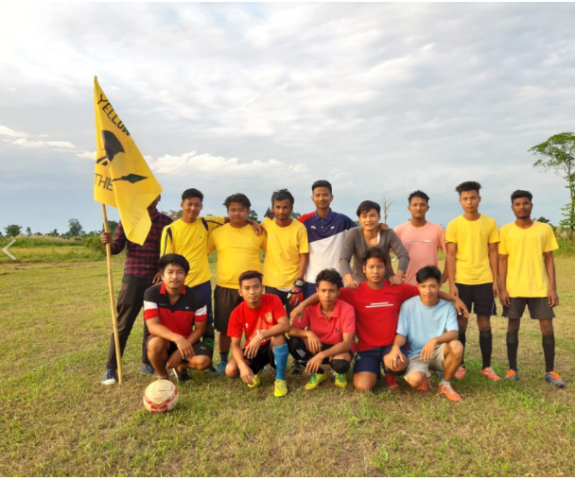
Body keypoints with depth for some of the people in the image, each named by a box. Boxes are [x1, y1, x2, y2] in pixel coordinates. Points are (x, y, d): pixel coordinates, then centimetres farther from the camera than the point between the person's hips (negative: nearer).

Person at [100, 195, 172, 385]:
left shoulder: (166, 221, 4)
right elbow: (117, 248, 1)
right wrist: (109, 242, -20)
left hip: (157, 280, 2)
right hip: (133, 278, -1)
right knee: (122, 325, 0)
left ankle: (147, 364, 23)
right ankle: (111, 368, 10)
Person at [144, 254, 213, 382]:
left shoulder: (196, 298, -15)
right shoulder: (151, 294, -18)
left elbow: (200, 329, -7)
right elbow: (153, 326, -24)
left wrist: (180, 351, -18)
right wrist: (178, 339, -40)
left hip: (187, 341, 1)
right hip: (163, 340, -1)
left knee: (203, 361, -25)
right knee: (155, 344, -36)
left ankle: (181, 366, 14)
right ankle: (162, 376, -2)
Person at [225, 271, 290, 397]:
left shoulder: (273, 300, -19)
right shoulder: (237, 313, -15)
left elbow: (285, 326, -31)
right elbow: (235, 345, -15)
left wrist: (260, 336, -42)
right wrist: (243, 366, -34)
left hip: (274, 348, -2)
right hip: (252, 350, 2)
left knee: (278, 336, -36)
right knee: (230, 370, -24)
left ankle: (280, 379, -15)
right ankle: (255, 371, 12)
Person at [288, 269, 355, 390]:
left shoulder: (347, 309, -24)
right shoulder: (310, 308, -16)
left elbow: (347, 343, -27)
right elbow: (291, 330, -14)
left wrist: (322, 355, -40)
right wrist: (308, 333, -35)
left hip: (340, 348, -3)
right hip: (317, 347, 3)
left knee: (340, 363, -38)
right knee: (293, 343, -24)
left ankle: (340, 373, 4)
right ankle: (318, 373, 1)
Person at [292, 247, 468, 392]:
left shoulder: (398, 289, -3)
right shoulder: (355, 292, -8)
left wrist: (454, 299, 3)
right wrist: (303, 304, -20)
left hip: (392, 344, 1)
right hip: (367, 348, 0)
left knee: (398, 365, -33)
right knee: (363, 387, -19)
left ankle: (389, 373, 7)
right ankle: (374, 369, 19)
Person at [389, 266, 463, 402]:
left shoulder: (447, 306, -6)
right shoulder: (408, 306, -10)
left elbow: (454, 333, -19)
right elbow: (401, 333, -10)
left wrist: (435, 340, -39)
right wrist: (396, 346, -33)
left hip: (438, 352, 2)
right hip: (416, 355, -2)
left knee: (457, 346, -31)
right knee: (414, 380, -33)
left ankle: (445, 384, -3)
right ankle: (425, 376, 10)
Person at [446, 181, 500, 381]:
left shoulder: (490, 223, 3)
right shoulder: (454, 225, -1)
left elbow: (492, 253, 6)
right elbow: (450, 255, -3)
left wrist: (495, 280, 1)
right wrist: (451, 283, -9)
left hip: (484, 281, 1)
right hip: (461, 281, -1)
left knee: (485, 324, 7)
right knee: (460, 324, 5)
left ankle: (487, 366, 19)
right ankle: (460, 365, 18)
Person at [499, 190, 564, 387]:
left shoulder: (545, 229, 3)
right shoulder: (505, 231, 0)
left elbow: (549, 260, 4)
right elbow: (502, 261, 1)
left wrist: (553, 288, -2)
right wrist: (502, 288, -5)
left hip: (540, 288, 1)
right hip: (514, 288, -1)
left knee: (547, 328, 3)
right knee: (513, 327, 5)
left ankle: (550, 371, 19)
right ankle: (512, 370, 16)